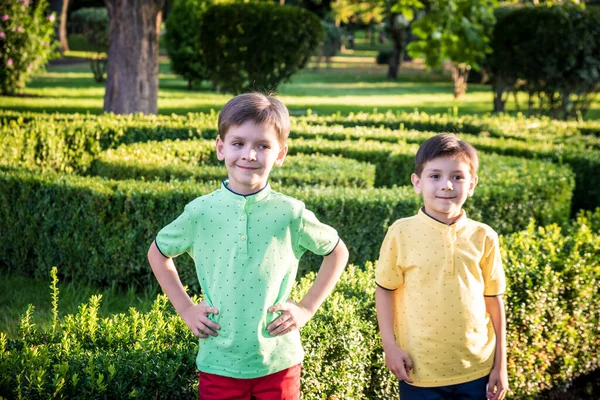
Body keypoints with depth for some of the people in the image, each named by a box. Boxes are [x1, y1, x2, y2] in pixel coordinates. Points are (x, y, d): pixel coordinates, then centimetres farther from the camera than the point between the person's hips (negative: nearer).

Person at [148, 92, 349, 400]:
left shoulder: (290, 214, -7)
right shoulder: (200, 212, -5)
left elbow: (338, 253, 8)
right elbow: (158, 253, 11)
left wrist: (307, 308, 1)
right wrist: (185, 308, 3)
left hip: (278, 363, 0)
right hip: (218, 362, 1)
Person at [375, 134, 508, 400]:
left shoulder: (483, 237, -2)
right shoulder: (401, 233, -7)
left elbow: (494, 300, 5)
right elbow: (385, 290, 2)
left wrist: (500, 364, 7)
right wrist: (390, 346, -4)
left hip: (476, 370, 2)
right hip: (420, 370, -1)